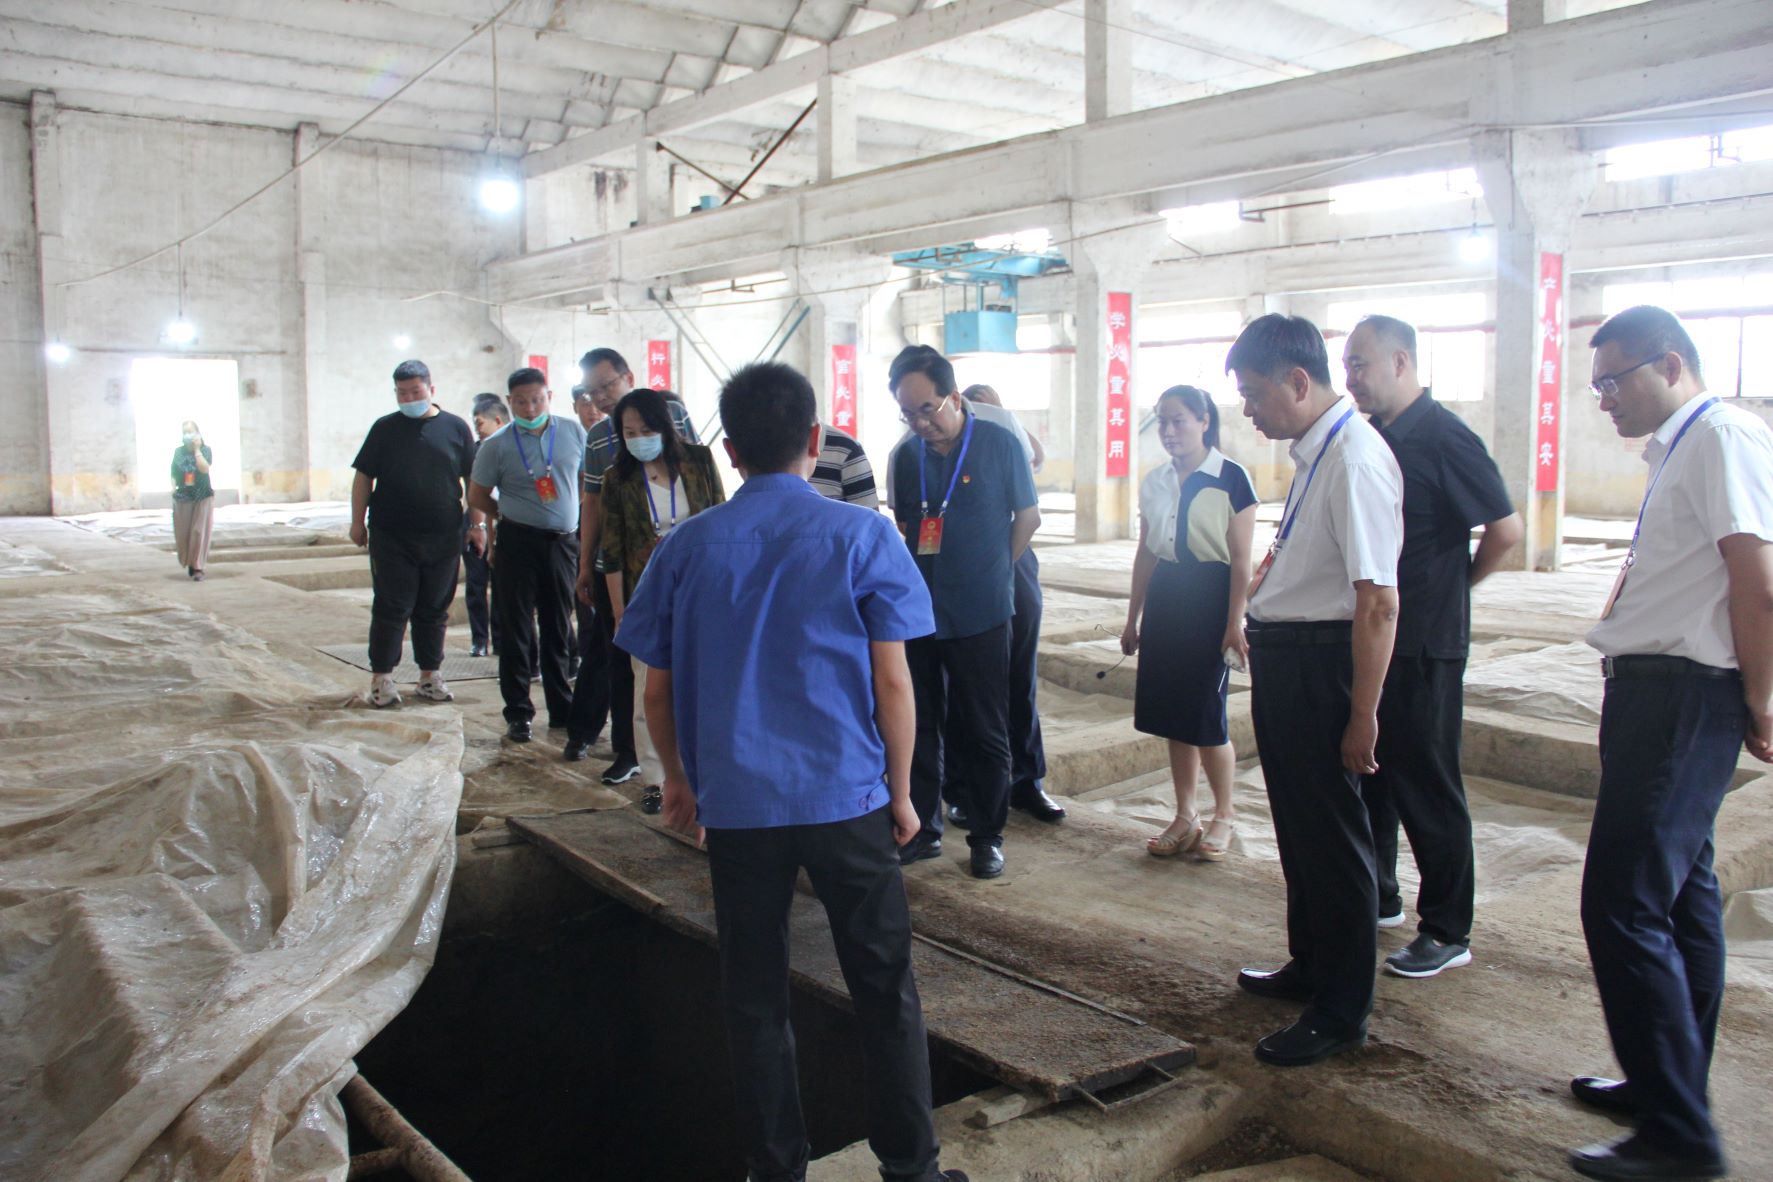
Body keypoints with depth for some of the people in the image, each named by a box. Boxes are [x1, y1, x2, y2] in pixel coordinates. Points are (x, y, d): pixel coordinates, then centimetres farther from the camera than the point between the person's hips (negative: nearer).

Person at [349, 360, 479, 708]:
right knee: (391, 608, 1)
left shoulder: (455, 428, 5)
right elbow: (364, 476, 7)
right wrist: (358, 521, 3)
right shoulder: (385, 428, 5)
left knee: (434, 610, 9)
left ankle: (430, 675, 20)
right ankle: (381, 678, 9)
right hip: (391, 537, -1)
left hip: (443, 538, 1)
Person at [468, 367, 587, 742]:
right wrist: (511, 515, 5)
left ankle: (562, 709, 22)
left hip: (562, 542, 2)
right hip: (518, 543, -2)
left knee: (558, 627, 12)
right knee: (515, 627, 2)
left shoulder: (572, 431, 2)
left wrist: (576, 518, 8)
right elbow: (477, 496, 7)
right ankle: (518, 714, 10)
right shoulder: (498, 446, -3)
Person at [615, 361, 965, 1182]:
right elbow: (892, 682, -5)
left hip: (734, 803, 2)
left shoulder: (686, 547, 1)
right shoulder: (861, 536, -4)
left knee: (755, 998, 14)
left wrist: (679, 777, 22)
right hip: (847, 798, -1)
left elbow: (657, 690, 6)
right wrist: (900, 790, 6)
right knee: (884, 989, 12)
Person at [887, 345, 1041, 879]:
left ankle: (987, 836, 17)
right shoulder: (906, 455, 5)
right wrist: (914, 577, 8)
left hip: (980, 615, -4)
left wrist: (988, 573, 7)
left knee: (982, 732, 4)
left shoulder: (999, 444, -6)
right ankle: (922, 828, 24)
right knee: (918, 725, 10)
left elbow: (1028, 516, 3)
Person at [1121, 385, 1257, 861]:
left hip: (1210, 600, -5)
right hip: (1164, 601, 5)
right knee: (1173, 716, 8)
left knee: (1207, 718, -2)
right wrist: (1133, 619, 14)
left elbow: (1241, 561, -9)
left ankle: (1224, 817, 17)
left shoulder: (1231, 479, -7)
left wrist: (1234, 624, -13)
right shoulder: (1155, 482, 9)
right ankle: (1185, 817, 19)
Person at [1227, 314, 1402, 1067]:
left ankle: (1341, 1013, 21)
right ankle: (1311, 965, 43)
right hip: (1283, 658, 10)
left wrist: (1362, 714, -23)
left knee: (1331, 835, 4)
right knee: (1297, 826, 23)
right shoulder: (1313, 452, 8)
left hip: (1320, 664, -10)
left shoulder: (1355, 460, -21)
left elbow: (1378, 603, -25)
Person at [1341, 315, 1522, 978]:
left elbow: (1505, 530, -14)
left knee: (1427, 787, 1)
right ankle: (1377, 899, 32)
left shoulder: (1443, 438, -14)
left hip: (1422, 644, -8)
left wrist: (1455, 586, -2)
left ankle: (1448, 933, 13)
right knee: (1367, 774, 17)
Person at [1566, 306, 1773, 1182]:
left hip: (1682, 698, -11)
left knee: (1624, 905, -9)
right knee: (1681, 895, 18)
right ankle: (1672, 1087, 32)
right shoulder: (1680, 450, 18)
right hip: (1658, 690, 11)